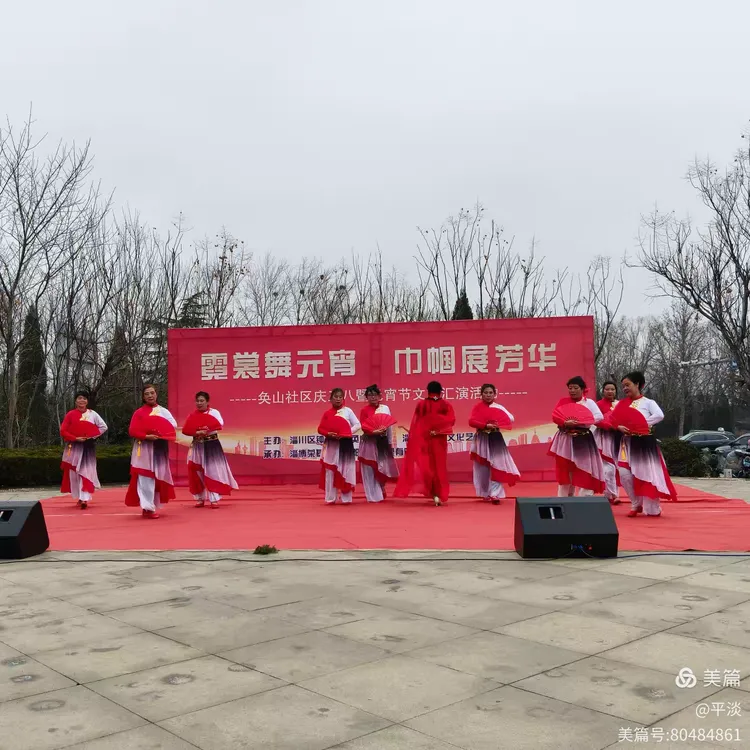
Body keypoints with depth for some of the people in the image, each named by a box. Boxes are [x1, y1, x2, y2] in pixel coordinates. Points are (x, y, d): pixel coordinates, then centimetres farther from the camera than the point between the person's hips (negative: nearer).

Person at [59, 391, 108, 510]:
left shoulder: (92, 414, 2)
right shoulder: (70, 414, -1)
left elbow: (103, 427, 6)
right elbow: (63, 431, -3)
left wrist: (92, 436, -5)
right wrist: (75, 438, -14)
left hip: (88, 447, 0)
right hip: (74, 447, 0)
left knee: (86, 472, -8)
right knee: (74, 472, 5)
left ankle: (84, 498, -13)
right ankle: (80, 497, 18)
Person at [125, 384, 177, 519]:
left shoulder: (164, 411, 9)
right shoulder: (139, 412, 1)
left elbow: (173, 426, 0)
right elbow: (133, 431, -6)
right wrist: (147, 436, -20)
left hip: (159, 448, 3)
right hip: (144, 449, -3)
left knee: (159, 477, 7)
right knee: (145, 478, -8)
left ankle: (154, 505, 18)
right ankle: (148, 508, -7)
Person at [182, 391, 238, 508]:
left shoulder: (214, 412, -1)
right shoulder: (193, 415, 8)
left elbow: (219, 425, -18)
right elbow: (186, 430, -4)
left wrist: (206, 431, -26)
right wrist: (197, 432, -21)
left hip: (212, 446, -3)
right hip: (197, 446, 3)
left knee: (213, 471, -6)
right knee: (196, 472, 2)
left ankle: (214, 499, -4)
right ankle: (200, 498, 13)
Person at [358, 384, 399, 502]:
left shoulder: (385, 408, 6)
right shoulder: (364, 410, -5)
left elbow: (389, 426, 9)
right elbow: (364, 428, -12)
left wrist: (390, 443, 8)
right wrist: (375, 431, -28)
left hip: (383, 441, 4)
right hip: (369, 443, -4)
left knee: (383, 469, 10)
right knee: (370, 470, -2)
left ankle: (380, 493, 30)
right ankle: (374, 496, 4)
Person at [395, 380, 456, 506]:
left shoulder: (421, 404, -3)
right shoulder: (446, 405, -1)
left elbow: (415, 424, -3)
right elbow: (451, 421, -11)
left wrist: (412, 441, 2)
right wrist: (438, 430, -3)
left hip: (423, 440, 0)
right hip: (439, 441, 0)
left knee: (426, 466, 11)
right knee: (439, 467, 8)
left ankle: (432, 493, 10)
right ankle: (439, 495, 4)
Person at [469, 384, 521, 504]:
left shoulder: (499, 407, 5)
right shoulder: (477, 407, 1)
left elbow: (511, 419, -2)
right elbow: (471, 421, -13)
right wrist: (486, 425, -23)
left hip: (496, 439, 0)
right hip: (482, 439, 0)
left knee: (496, 466, -7)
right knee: (483, 467, 7)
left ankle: (494, 494, -6)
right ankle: (486, 493, 21)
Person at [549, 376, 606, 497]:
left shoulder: (589, 402, 1)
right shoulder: (563, 402, 4)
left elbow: (599, 417, -12)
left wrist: (581, 422, -22)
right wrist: (566, 423, -26)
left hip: (583, 441, -1)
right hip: (566, 440, 1)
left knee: (585, 470, -2)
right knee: (565, 471, 7)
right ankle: (564, 498, 16)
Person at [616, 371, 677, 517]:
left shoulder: (648, 402, -1)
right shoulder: (623, 404, 11)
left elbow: (659, 415, -20)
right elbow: (614, 421, 6)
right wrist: (620, 427, -15)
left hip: (644, 443, -4)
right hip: (628, 443, 4)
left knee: (647, 473, -3)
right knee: (624, 473, -9)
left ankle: (653, 508, 12)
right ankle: (636, 504, 9)